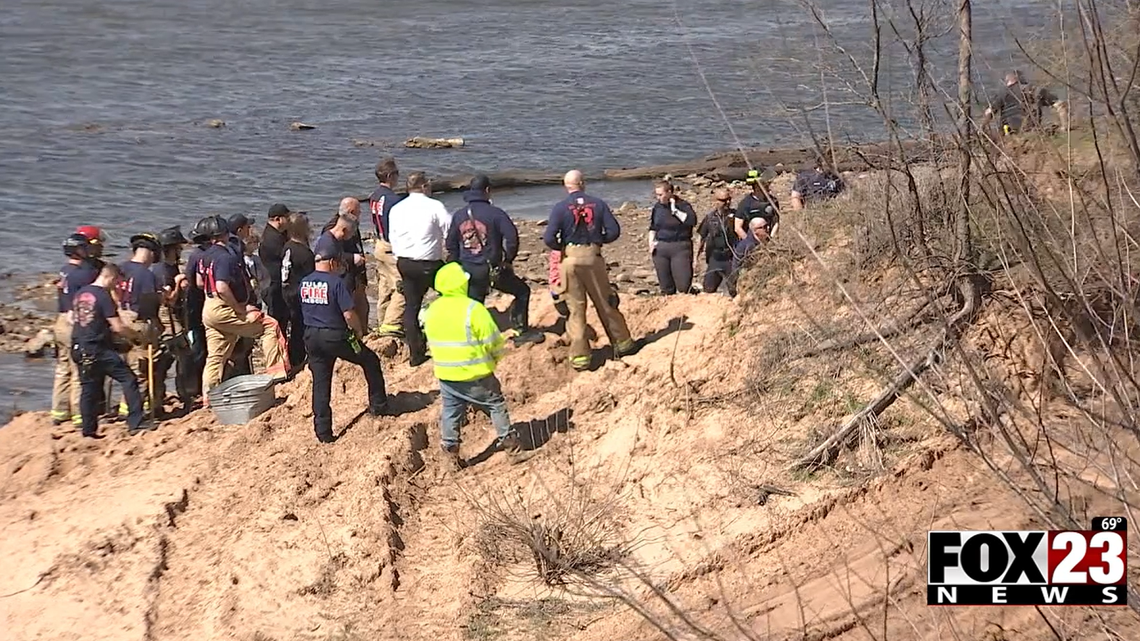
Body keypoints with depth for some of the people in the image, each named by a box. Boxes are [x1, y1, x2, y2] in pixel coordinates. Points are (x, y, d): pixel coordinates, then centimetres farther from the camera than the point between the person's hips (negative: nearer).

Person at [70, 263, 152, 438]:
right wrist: (137, 336, 0)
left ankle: (88, 430, 12)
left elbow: (72, 320, 20)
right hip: (98, 348, -8)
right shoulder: (104, 296, -11)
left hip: (79, 349, 8)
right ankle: (136, 422, -5)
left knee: (89, 388, 12)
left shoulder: (80, 293, 11)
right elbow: (118, 327, -14)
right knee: (128, 379, -2)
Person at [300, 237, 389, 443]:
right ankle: (378, 405, 26)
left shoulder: (304, 283, 3)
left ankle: (323, 431, 7)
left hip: (312, 337, 5)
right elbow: (349, 314, -18)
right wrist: (359, 330, 0)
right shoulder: (336, 282, -16)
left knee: (320, 384, 9)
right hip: (336, 337, -5)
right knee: (370, 361, 19)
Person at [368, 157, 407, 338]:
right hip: (392, 248, -10)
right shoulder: (393, 199, -20)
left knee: (384, 286, 15)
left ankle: (384, 322, 21)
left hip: (379, 246, 10)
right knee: (401, 288, -6)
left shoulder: (374, 197, 8)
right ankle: (391, 324, -8)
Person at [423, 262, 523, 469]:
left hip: (445, 374, 5)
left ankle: (450, 448, 14)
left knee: (451, 411, 16)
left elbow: (432, 342, 11)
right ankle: (508, 440, 20)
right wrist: (496, 356, 4)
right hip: (475, 374, -5)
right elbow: (493, 340, -16)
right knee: (496, 404, 13)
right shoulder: (473, 309, -20)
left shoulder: (432, 310, 0)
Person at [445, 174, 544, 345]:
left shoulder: (458, 216, 5)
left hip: (468, 271, 4)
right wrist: (508, 260, 1)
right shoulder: (495, 213, -11)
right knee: (522, 292, 14)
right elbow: (512, 238, -15)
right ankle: (521, 332, 13)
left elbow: (451, 245, 10)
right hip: (493, 269, -4)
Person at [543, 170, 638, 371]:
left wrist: (561, 247, 9)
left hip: (570, 258, -2)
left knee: (575, 308, 4)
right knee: (605, 302, 16)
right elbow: (614, 231, -1)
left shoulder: (560, 208, -4)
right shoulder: (598, 204, 2)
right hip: (593, 256, 2)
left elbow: (549, 239, -11)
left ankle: (579, 356, 3)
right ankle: (622, 343, 25)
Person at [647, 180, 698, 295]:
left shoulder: (683, 205, -5)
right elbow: (653, 227, 20)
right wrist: (651, 242, 6)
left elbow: (692, 221, -23)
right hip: (660, 248, 4)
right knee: (665, 285, 8)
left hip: (680, 248, -4)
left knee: (684, 284, -10)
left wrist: (675, 211, -17)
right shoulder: (657, 207, 9)